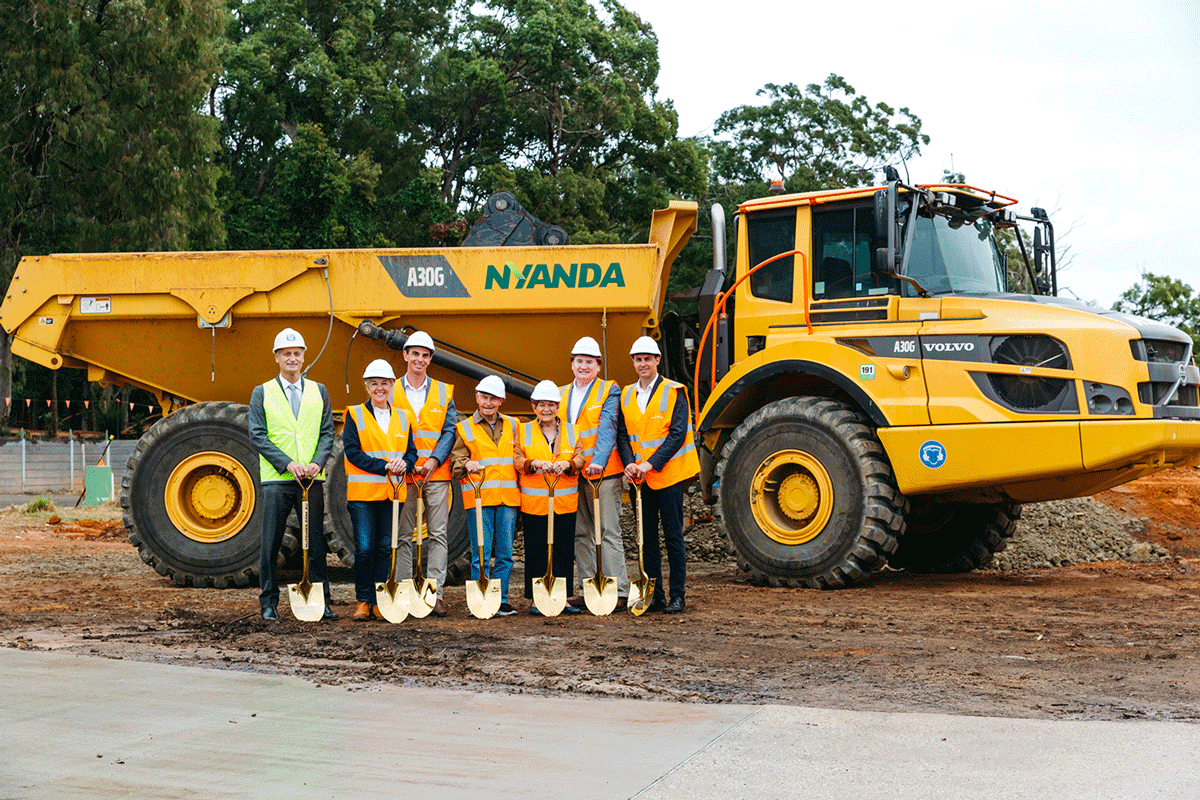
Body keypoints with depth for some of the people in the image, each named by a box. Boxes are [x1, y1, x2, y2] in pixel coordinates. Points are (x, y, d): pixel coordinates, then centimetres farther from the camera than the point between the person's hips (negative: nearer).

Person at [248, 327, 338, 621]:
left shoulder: (319, 392, 13)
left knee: (316, 542, 2)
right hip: (276, 479, -2)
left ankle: (322, 601, 8)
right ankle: (269, 602, 8)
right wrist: (287, 463, -13)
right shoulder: (262, 393, 6)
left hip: (312, 479, 2)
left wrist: (317, 462, -9)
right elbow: (257, 435, -2)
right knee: (270, 543, 0)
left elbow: (327, 432, 9)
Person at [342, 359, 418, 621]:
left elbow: (411, 452, 12)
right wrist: (384, 466, -17)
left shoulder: (402, 418, 14)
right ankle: (363, 602, 4)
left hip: (392, 492, 4)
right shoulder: (354, 415, 2)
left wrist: (404, 464, -12)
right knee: (364, 549, -6)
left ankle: (379, 602, 11)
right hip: (363, 492, -3)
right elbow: (352, 452, -8)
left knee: (386, 548, 4)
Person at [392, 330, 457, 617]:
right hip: (403, 475, -1)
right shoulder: (391, 392, 6)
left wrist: (434, 460, -10)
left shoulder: (443, 392, 9)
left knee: (438, 534, -1)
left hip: (437, 474, 1)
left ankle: (434, 593, 1)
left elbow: (450, 430, 5)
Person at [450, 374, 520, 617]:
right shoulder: (464, 429, 8)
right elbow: (456, 462, 2)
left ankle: (502, 600, 12)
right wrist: (466, 465, -18)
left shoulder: (512, 426, 16)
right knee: (481, 554, -5)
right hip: (478, 497, -3)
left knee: (505, 553, 5)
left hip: (508, 497, 3)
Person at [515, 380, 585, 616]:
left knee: (564, 550, 3)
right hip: (533, 501, -2)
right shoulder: (523, 431, 8)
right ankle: (536, 599, 6)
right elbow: (516, 459, 0)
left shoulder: (571, 431, 12)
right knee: (536, 551, 0)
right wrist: (535, 463, -19)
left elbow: (580, 459, 3)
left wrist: (566, 464, -18)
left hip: (565, 501, 2)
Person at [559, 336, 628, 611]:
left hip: (603, 473, -5)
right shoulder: (562, 394, 16)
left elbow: (607, 429, -13)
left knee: (608, 532, -5)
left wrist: (598, 461, -27)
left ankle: (618, 591, -3)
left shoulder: (609, 392, -1)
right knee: (580, 534, 8)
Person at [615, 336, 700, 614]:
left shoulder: (674, 392, -5)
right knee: (647, 538, 7)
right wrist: (629, 463, -11)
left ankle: (677, 596, 5)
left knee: (673, 536, -1)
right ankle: (654, 596, 13)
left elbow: (678, 434, -12)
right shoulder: (626, 395, 11)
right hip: (640, 477, 5)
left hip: (667, 474, -5)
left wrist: (651, 464, -19)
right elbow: (622, 434, 7)